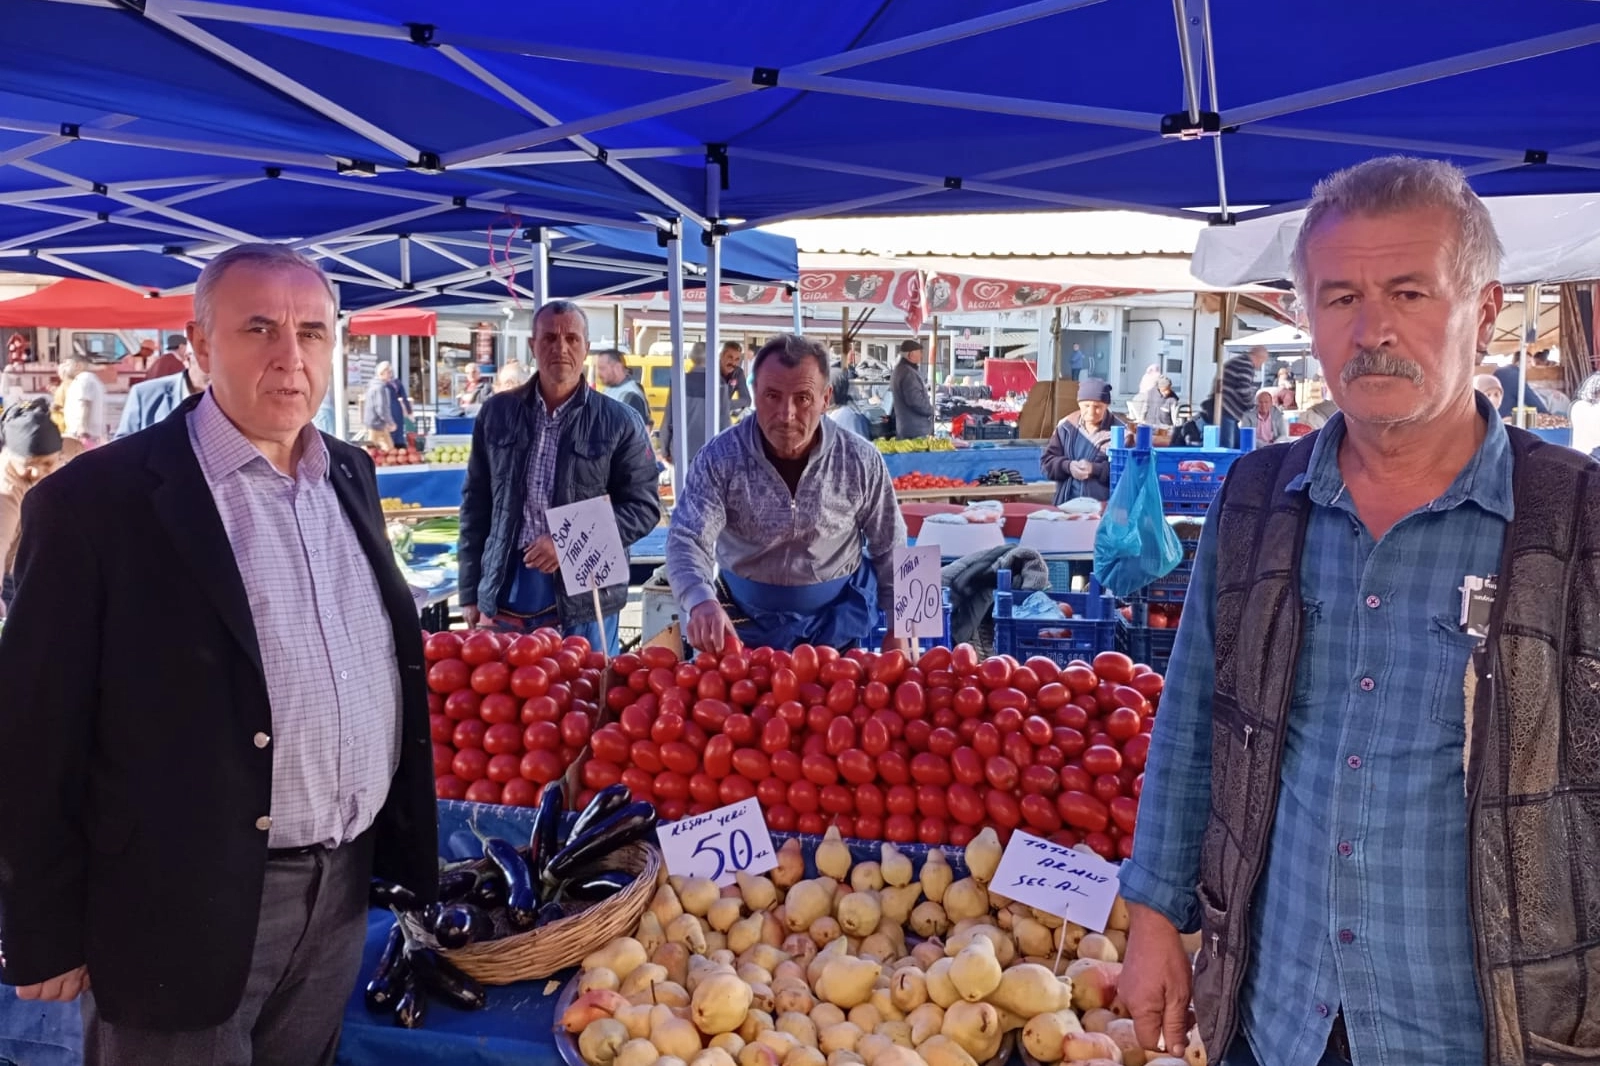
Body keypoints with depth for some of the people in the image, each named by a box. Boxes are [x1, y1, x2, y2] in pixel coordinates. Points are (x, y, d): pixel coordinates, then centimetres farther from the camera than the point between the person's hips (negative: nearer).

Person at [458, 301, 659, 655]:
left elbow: (644, 506, -2)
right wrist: (471, 591, 8)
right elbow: (476, 504, 11)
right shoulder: (497, 413, 7)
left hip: (585, 598, -2)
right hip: (505, 593, 3)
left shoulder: (619, 422, -2)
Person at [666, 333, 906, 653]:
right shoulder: (721, 458, -15)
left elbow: (890, 551, 0)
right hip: (746, 623, 0)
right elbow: (686, 540, -24)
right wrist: (702, 601, -43)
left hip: (836, 624, 1)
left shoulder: (860, 460, -11)